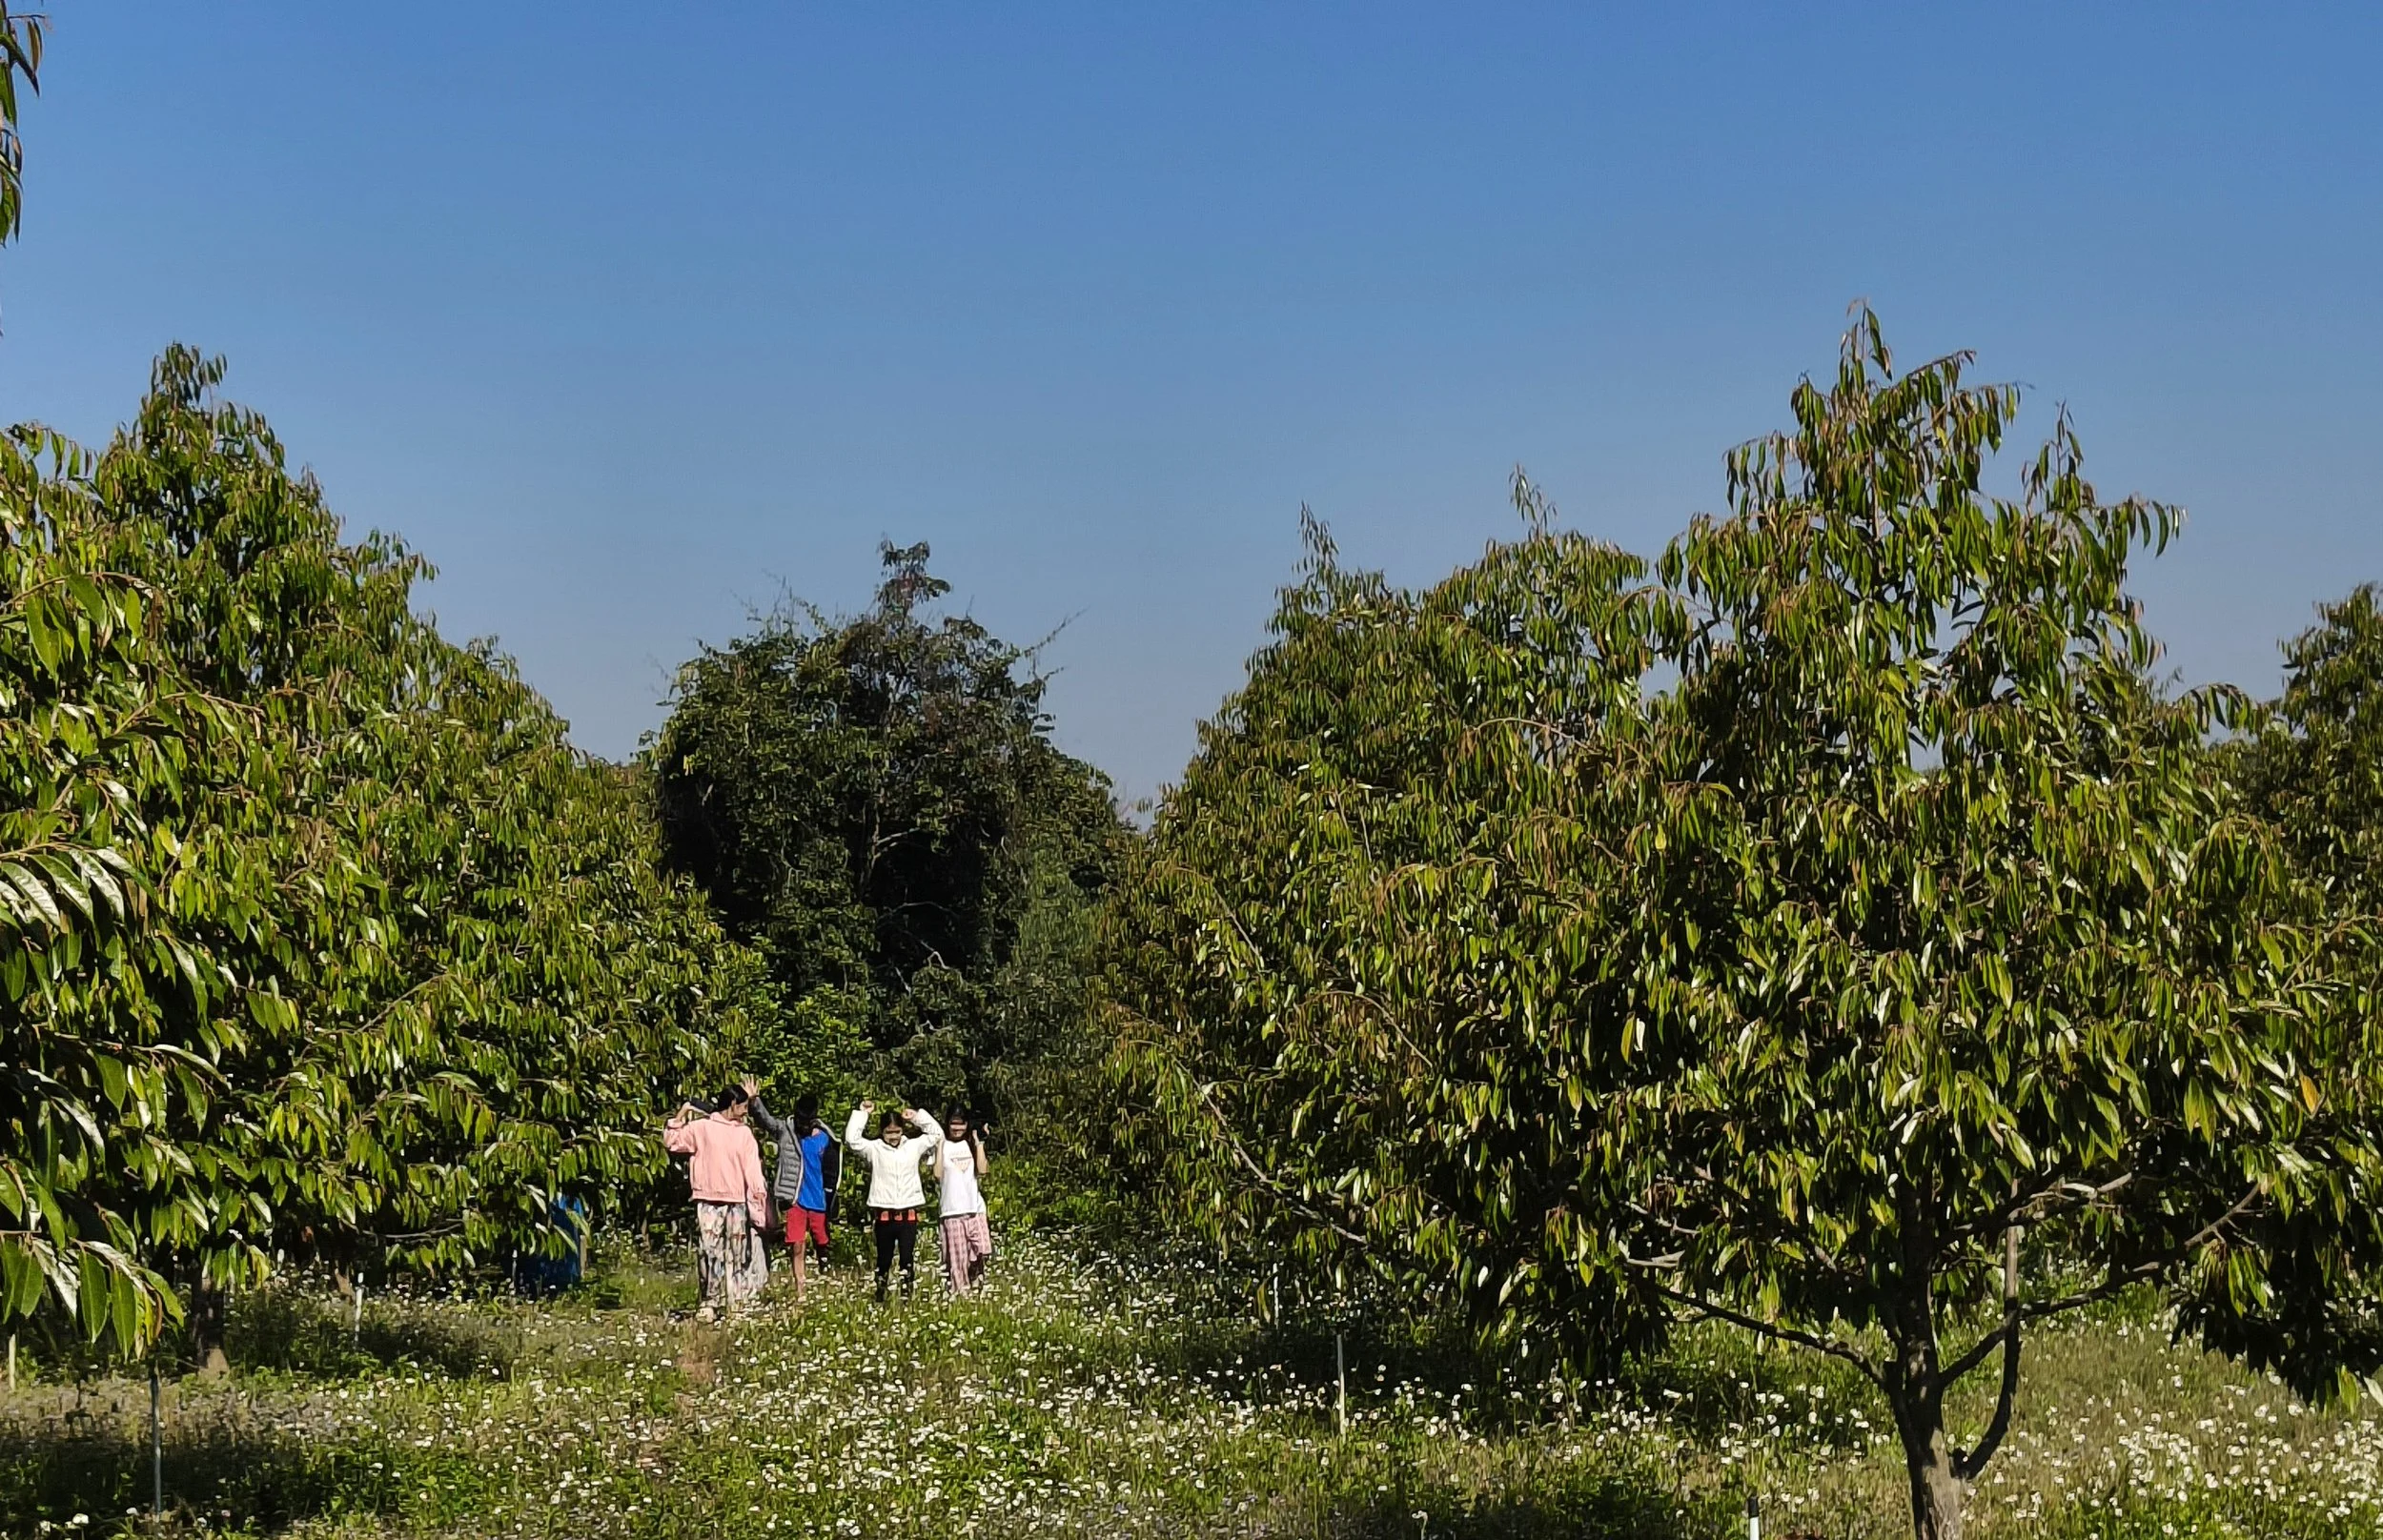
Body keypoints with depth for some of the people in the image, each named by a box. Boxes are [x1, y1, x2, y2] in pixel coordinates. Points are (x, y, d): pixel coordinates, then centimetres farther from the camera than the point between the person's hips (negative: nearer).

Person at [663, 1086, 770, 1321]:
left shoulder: (744, 1133, 13)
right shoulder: (702, 1127, 3)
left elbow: (752, 1169, 9)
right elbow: (671, 1143, 0)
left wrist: (759, 1198, -3)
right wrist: (681, 1114, -9)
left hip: (737, 1203, 3)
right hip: (709, 1202, -3)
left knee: (737, 1254, 3)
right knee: (709, 1253, -6)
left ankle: (733, 1302, 9)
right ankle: (710, 1302, 1)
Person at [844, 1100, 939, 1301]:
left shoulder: (913, 1147, 8)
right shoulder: (874, 1149, 2)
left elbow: (935, 1134, 10)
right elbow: (851, 1139, -9)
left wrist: (917, 1116, 6)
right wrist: (861, 1113, -5)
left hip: (908, 1214, 1)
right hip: (884, 1215, -1)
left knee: (908, 1258, 1)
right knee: (884, 1258, 8)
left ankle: (906, 1296, 5)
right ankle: (880, 1298, 19)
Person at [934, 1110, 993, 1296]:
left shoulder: (971, 1144, 11)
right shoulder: (942, 1145, 3)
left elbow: (981, 1170, -2)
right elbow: (938, 1174, -11)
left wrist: (979, 1142, -2)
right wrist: (940, 1144, -10)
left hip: (975, 1208, 2)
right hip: (951, 1210, -2)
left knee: (982, 1251, -10)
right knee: (957, 1257, -1)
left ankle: (973, 1280, 14)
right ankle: (961, 1290, 8)